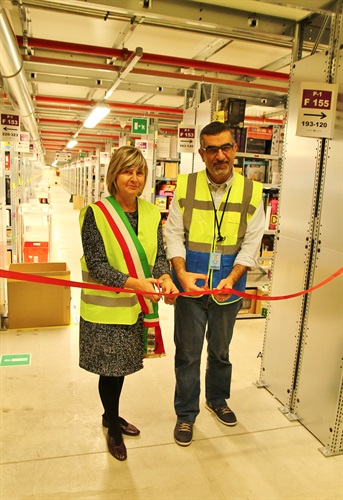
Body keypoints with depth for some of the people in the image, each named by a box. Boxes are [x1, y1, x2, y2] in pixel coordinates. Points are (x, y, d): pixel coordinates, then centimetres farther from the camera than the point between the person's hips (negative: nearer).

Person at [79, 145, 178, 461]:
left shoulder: (152, 213, 2)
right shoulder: (95, 213, -13)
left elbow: (160, 255, 0)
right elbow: (96, 265, -18)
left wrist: (165, 276, -22)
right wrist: (135, 283, -30)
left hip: (138, 306, 5)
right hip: (106, 308, -4)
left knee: (122, 366, 21)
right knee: (110, 369, 10)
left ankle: (111, 415, 47)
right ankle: (113, 429, 36)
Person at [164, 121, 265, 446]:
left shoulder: (251, 191, -3)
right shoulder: (185, 186, -3)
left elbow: (251, 243, -5)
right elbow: (173, 234, -4)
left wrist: (231, 279, -19)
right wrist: (181, 273, -19)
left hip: (227, 288, 1)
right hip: (190, 285, -1)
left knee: (220, 351, 21)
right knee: (188, 353, 10)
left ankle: (217, 400, 48)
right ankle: (186, 414, 32)